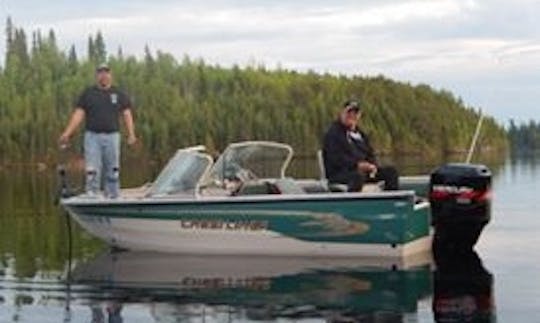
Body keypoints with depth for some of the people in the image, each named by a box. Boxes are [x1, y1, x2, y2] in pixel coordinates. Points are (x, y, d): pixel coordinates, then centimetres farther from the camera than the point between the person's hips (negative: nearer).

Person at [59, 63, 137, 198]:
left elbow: (127, 114, 6)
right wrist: (67, 133, -7)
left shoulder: (119, 94, 10)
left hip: (112, 136, 1)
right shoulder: (88, 94, 7)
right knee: (92, 171, -5)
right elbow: (78, 114, 3)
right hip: (92, 136, -1)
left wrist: (131, 134, -5)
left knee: (113, 172, 6)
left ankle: (113, 198, 13)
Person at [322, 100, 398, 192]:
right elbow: (335, 158, -13)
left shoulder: (361, 135, 24)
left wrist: (373, 165, -4)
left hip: (363, 171, 8)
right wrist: (357, 165, -22)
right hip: (338, 174, -7)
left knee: (391, 171, -7)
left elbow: (370, 156, 22)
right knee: (358, 176, -39)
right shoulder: (333, 133, -1)